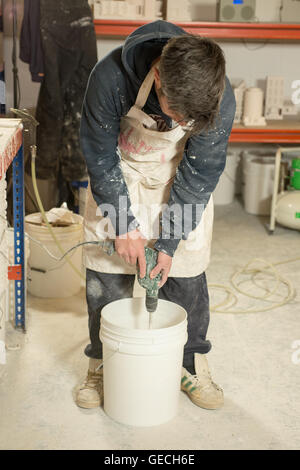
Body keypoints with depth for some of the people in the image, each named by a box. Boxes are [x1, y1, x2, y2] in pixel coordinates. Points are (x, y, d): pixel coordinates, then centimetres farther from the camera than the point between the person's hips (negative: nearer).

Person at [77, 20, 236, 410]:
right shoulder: (111, 77, -35)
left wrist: (169, 244, -18)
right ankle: (101, 366, 21)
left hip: (181, 177, 1)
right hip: (118, 174, 0)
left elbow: (200, 175, -18)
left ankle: (192, 367, 21)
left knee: (187, 273, 1)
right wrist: (125, 226, -19)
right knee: (106, 273, 2)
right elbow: (100, 156, -19)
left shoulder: (220, 99, -31)